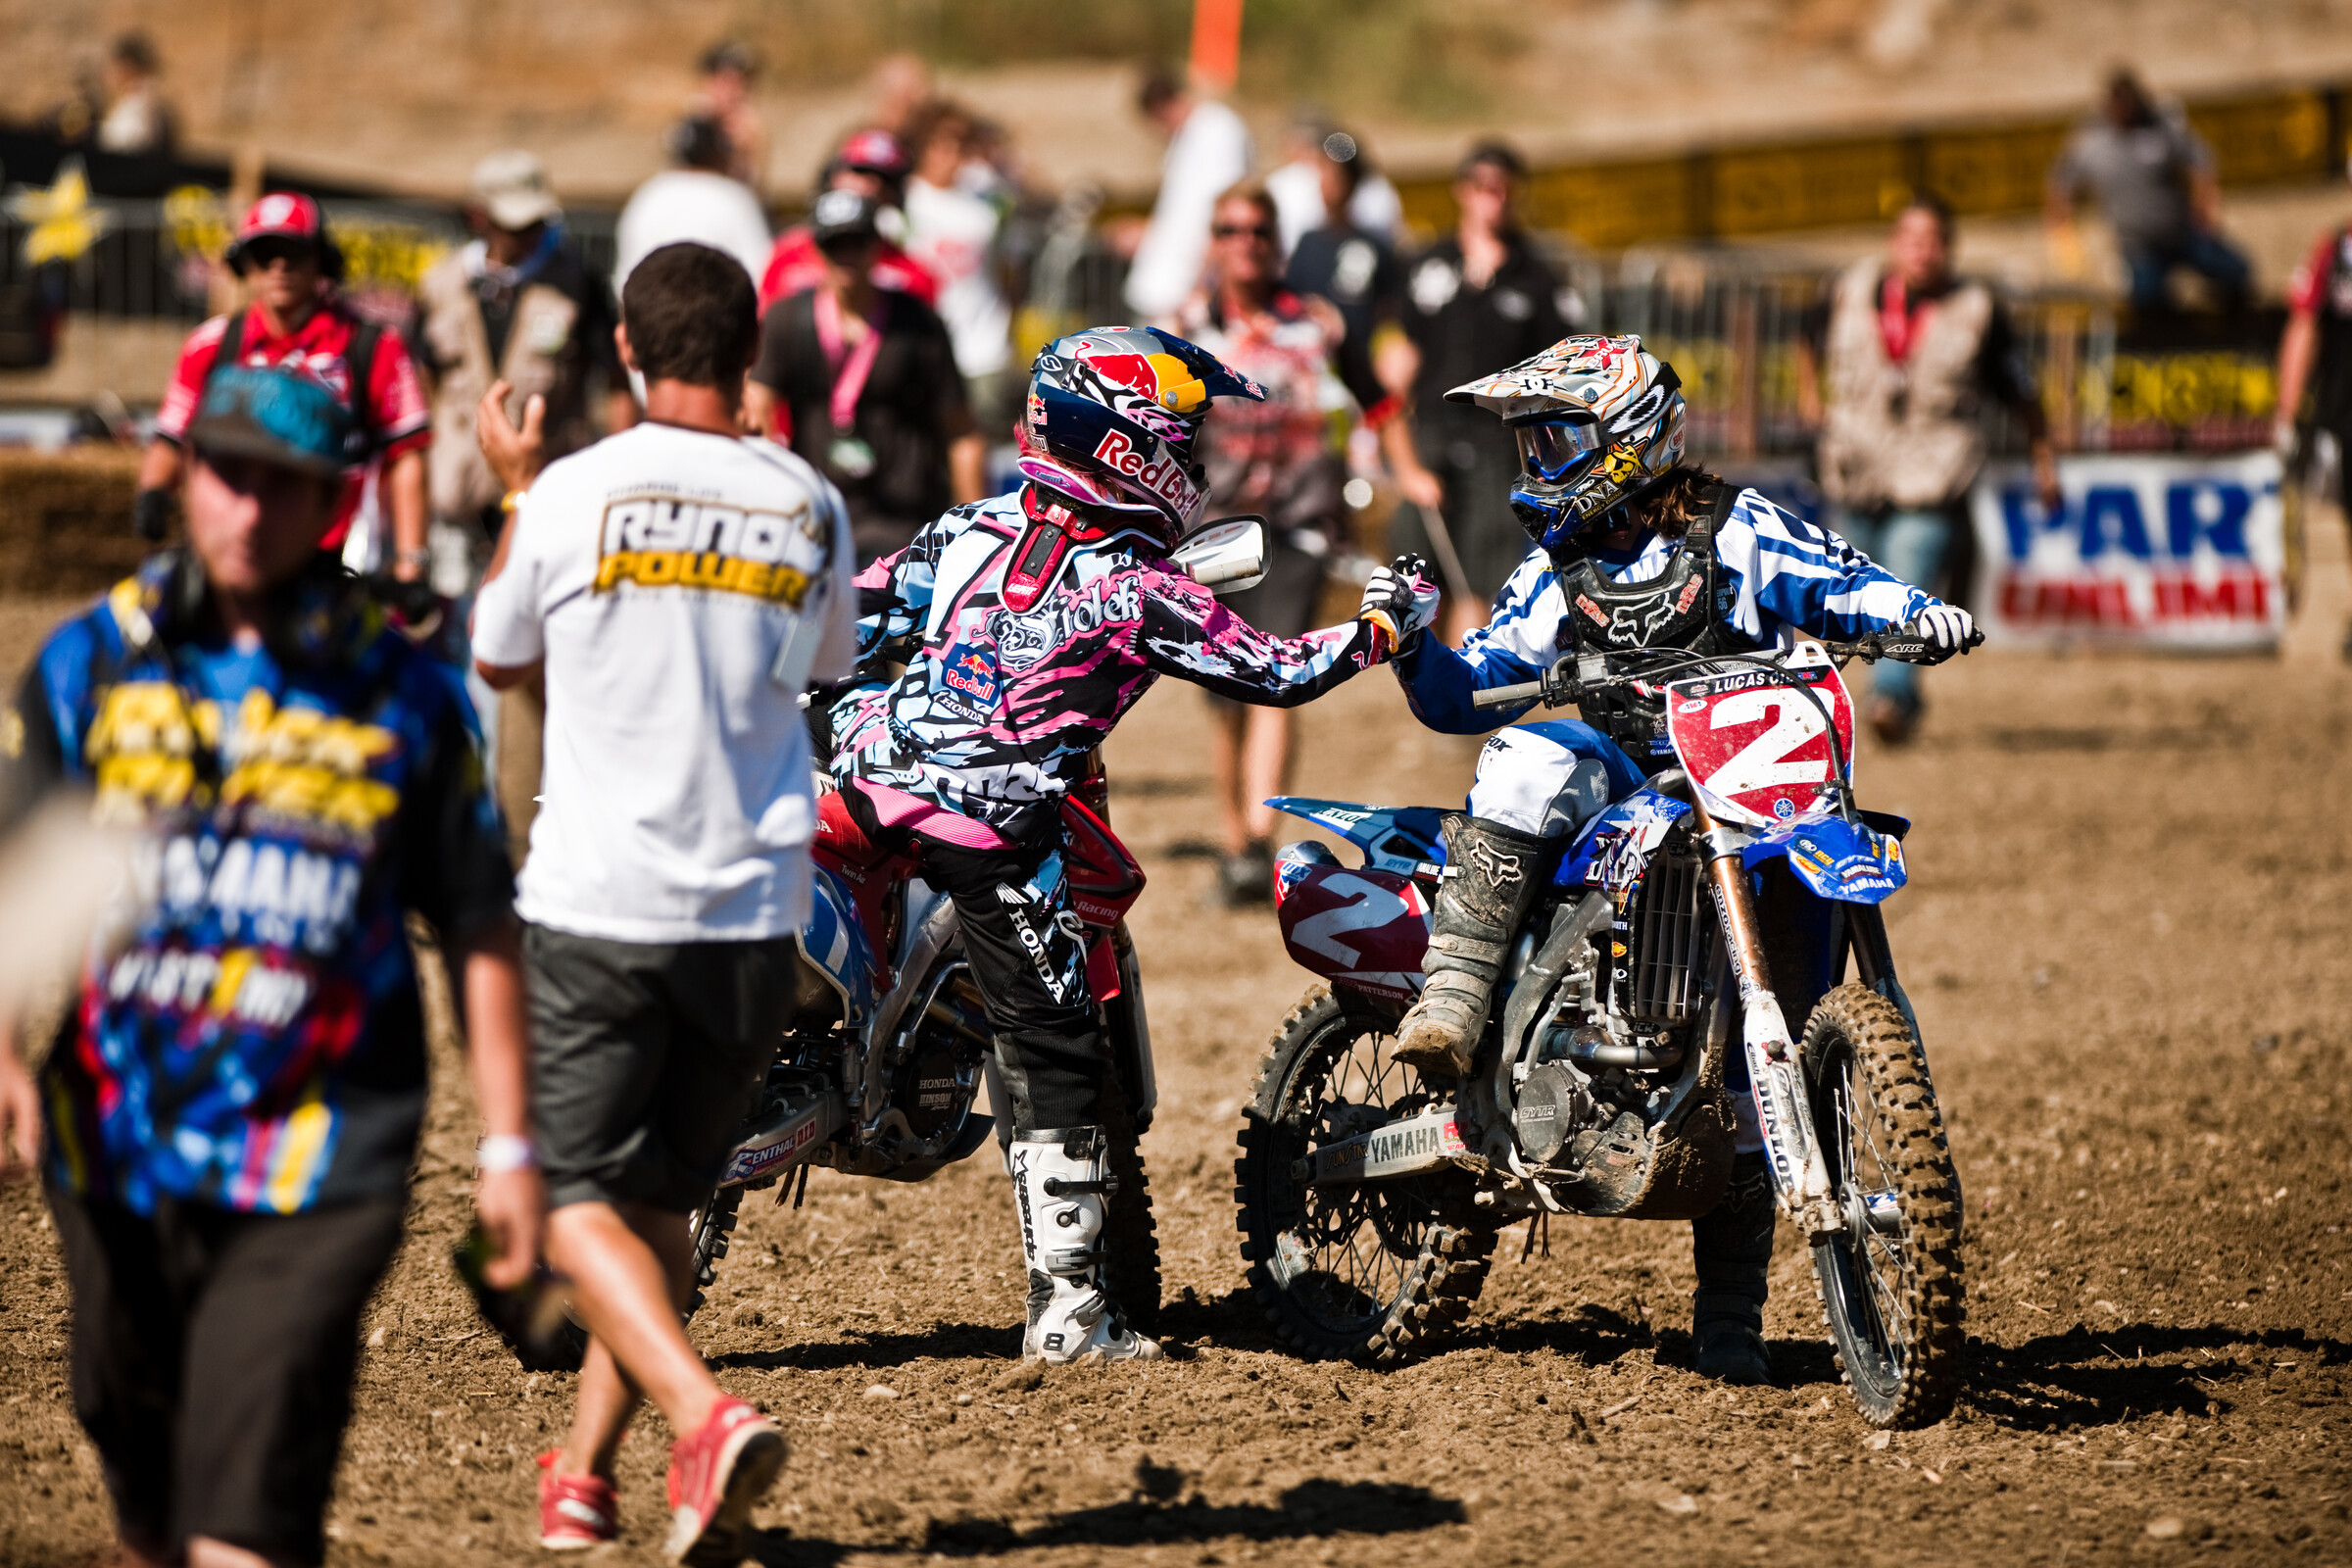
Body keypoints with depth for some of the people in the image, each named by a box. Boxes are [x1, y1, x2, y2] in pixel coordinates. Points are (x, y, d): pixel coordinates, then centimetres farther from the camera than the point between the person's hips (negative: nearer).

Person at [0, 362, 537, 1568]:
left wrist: (507, 1143, 4)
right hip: (116, 1144, 3)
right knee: (139, 1459, 15)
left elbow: (477, 925, 6)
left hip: (318, 1164, -3)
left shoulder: (404, 691, 2)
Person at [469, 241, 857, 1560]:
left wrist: (516, 486, 22)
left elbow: (499, 660, 9)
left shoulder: (575, 494, -8)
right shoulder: (808, 506, 1)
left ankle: (705, 1414, -22)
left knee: (580, 1198, 0)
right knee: (666, 1194, 16)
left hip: (599, 905, -3)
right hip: (753, 907, 3)